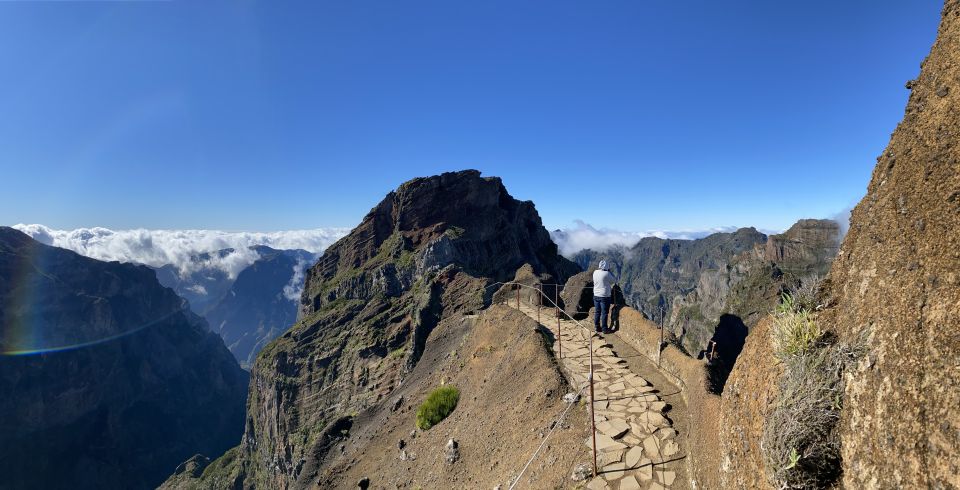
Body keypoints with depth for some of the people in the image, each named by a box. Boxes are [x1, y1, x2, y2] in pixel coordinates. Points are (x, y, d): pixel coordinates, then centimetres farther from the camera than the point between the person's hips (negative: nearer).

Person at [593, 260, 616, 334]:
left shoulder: (595, 272, 1)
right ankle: (604, 329, 8)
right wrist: (609, 271, 3)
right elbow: (613, 281, -2)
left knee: (597, 312, 13)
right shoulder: (606, 273, -18)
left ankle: (597, 327, 21)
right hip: (604, 296, -6)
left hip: (596, 295, 6)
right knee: (604, 313, 2)